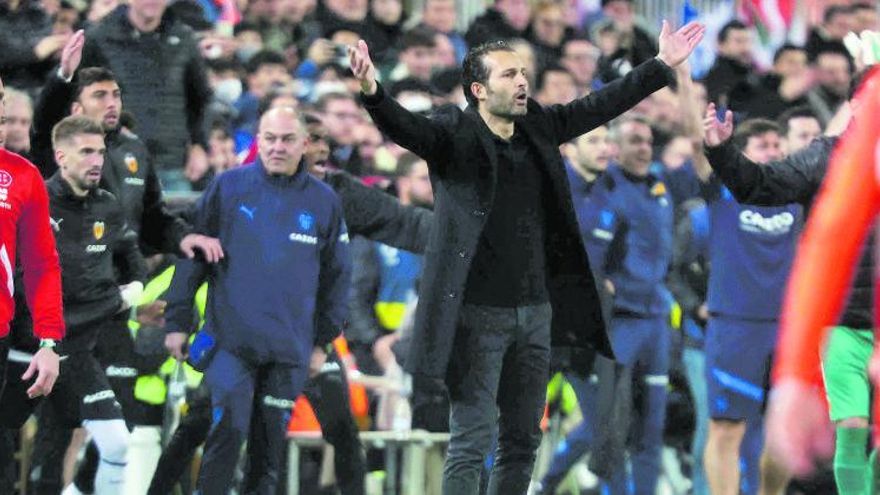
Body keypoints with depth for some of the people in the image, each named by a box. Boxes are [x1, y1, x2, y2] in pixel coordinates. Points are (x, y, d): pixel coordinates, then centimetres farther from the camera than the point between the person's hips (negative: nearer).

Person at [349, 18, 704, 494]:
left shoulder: (539, 127, 8)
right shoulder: (454, 133, -9)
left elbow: (600, 105, 16)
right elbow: (404, 127, -26)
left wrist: (663, 64, 17)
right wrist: (372, 92, -46)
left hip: (536, 311, 6)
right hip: (478, 314, -6)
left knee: (523, 440, 12)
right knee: (471, 442, -6)